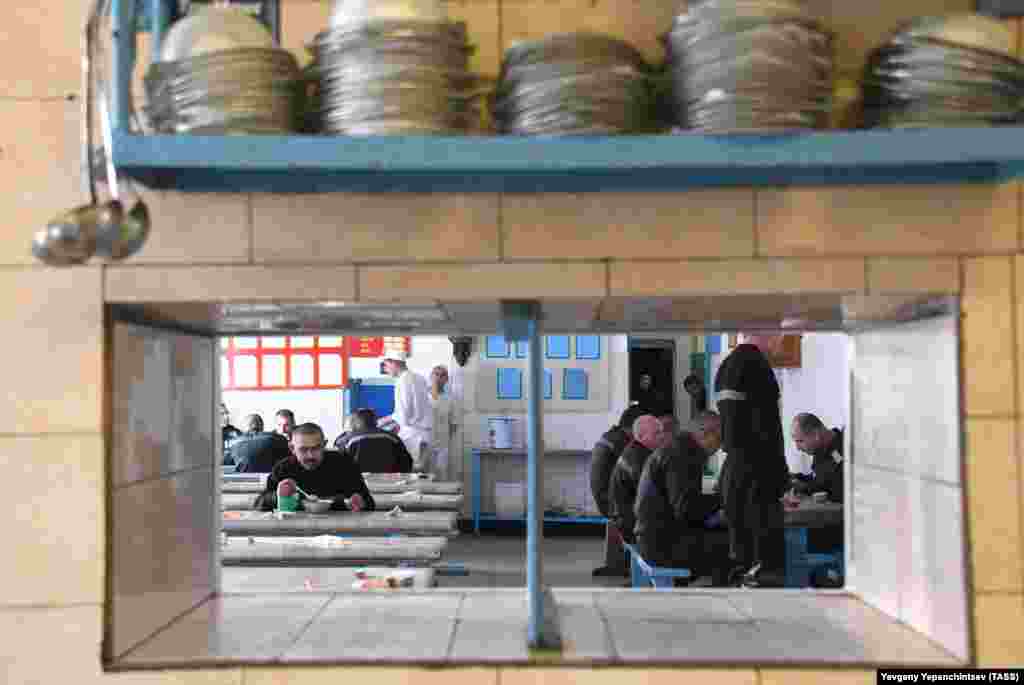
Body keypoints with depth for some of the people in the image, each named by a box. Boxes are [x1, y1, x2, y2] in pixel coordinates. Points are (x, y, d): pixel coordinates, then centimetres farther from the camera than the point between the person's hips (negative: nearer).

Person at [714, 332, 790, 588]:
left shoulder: (726, 366, 15)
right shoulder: (755, 364, -14)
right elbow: (768, 428, -18)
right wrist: (779, 475, -14)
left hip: (732, 470, 10)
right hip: (756, 473, -10)